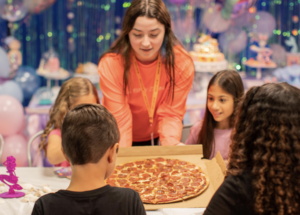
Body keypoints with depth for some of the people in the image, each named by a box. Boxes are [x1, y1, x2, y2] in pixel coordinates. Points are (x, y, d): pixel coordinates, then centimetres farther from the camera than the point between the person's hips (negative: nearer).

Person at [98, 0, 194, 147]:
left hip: (159, 139, 1)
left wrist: (171, 145, -32)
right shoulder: (110, 65, -21)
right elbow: (120, 120, -22)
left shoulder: (182, 64, -17)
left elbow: (171, 114, -14)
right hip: (125, 142, -1)